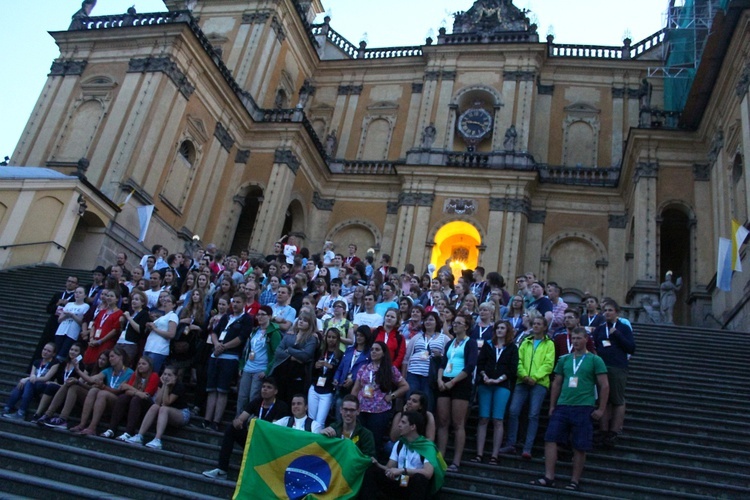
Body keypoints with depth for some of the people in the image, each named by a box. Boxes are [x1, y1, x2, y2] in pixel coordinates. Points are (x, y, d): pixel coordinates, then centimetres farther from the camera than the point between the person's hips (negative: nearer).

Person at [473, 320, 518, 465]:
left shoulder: (512, 348, 10)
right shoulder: (488, 345, 15)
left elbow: (512, 369, 2)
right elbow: (480, 363, 8)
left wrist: (499, 379, -10)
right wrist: (484, 376, -9)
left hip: (503, 385, -2)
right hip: (485, 384, 2)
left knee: (497, 420, -6)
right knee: (483, 419, -2)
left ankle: (494, 455, -4)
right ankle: (479, 454, -2)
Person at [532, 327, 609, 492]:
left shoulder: (595, 360, 1)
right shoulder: (564, 359, 12)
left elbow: (604, 386, -1)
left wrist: (601, 409, -6)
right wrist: (552, 406, 11)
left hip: (584, 408, -4)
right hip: (562, 406, 4)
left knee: (580, 447, 2)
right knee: (550, 439, -5)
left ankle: (574, 481, 15)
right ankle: (549, 477, -1)